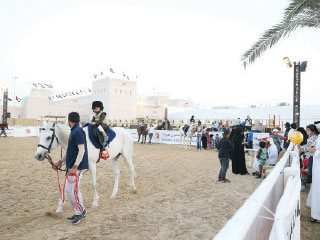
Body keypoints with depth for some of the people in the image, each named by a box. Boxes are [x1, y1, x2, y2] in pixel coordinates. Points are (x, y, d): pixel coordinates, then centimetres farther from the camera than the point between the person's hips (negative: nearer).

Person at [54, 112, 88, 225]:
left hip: (77, 167, -10)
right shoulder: (74, 131, 15)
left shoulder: (78, 132, -16)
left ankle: (80, 212, 13)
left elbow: (81, 150, -23)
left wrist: (75, 167, -26)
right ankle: (80, 212, 27)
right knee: (74, 190, 15)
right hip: (72, 165, 10)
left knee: (71, 190, -4)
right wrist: (61, 161, 23)